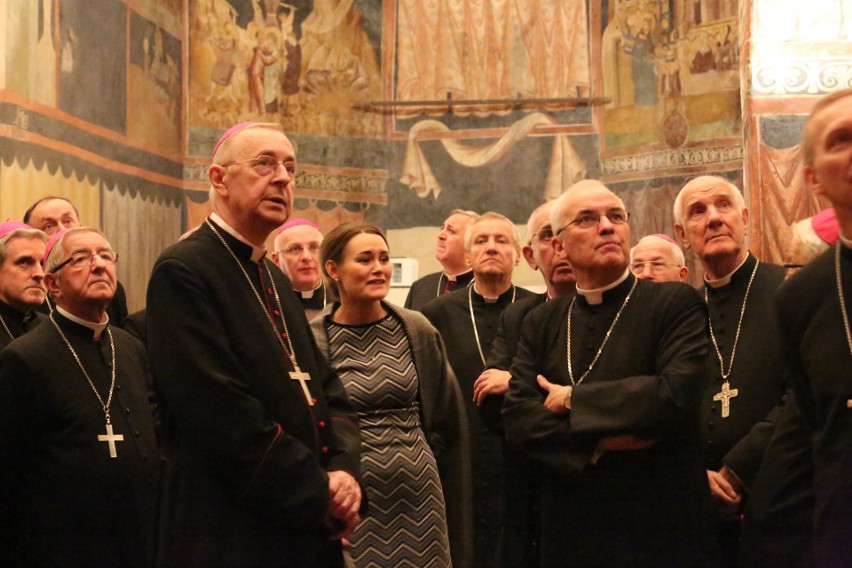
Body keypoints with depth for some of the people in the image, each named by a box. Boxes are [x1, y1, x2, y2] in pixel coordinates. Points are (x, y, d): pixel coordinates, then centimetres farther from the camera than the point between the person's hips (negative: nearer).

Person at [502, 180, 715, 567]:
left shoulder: (676, 303, -5)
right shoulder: (540, 323, 7)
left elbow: (679, 393, -20)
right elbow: (517, 420, -2)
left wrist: (573, 400, -12)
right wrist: (597, 441, -17)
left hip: (663, 528, -3)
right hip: (570, 530, 3)